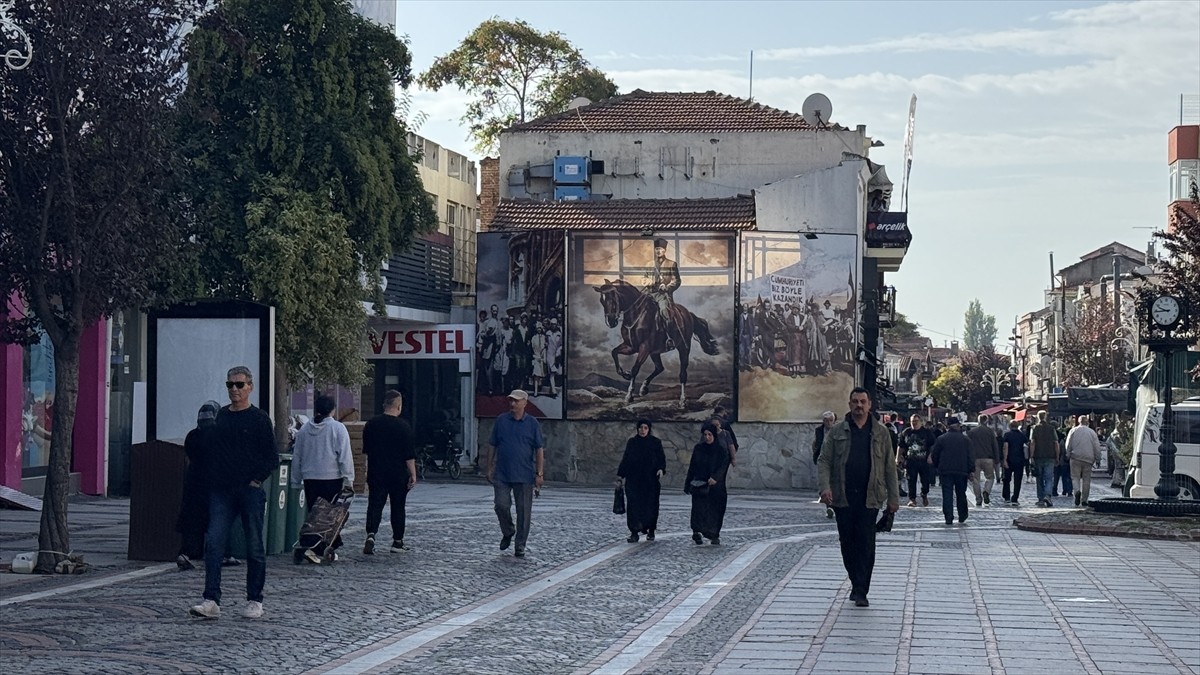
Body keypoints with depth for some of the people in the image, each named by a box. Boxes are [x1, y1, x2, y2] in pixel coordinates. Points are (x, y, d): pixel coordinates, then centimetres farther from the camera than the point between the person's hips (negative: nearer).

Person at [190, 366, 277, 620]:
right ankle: (211, 601, -11)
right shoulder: (220, 417, 12)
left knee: (254, 547, 5)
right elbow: (210, 451, 18)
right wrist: (210, 477, 6)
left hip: (250, 491, -3)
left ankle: (254, 601, 15)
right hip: (221, 491, 3)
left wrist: (257, 479, -9)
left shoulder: (259, 418, 0)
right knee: (213, 543, -9)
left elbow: (272, 457, 0)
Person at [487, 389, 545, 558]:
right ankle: (507, 532, 22)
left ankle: (520, 545, 11)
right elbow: (492, 446, 10)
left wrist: (539, 474, -4)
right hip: (502, 474, 1)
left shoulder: (532, 424, 1)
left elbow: (539, 450, 2)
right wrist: (490, 468, 6)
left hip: (524, 476, -1)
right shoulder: (501, 420, 6)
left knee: (524, 511, 2)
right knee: (501, 505, -6)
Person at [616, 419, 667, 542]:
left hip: (650, 479, -1)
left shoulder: (656, 442, 3)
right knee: (633, 505, -8)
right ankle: (634, 533, -10)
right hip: (633, 479, 1)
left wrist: (661, 469, -19)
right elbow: (625, 459, 10)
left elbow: (661, 458, 1)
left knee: (651, 504, 1)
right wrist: (621, 477, 7)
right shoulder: (631, 442, 8)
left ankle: (651, 532, 16)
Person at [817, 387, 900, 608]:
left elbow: (890, 467, 9)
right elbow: (824, 461, 4)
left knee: (866, 544, -7)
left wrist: (893, 498, 5)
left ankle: (861, 591, -6)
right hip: (843, 497, 1)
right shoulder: (837, 432, 7)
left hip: (869, 498, -1)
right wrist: (824, 487, -13)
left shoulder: (881, 433, 7)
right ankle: (857, 583, 22)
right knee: (847, 543, 6)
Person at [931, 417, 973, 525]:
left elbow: (934, 456, 2)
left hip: (946, 471, -1)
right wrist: (971, 470, 4)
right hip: (962, 471, 2)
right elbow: (970, 456, -1)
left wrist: (938, 466, 18)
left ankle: (948, 518, -7)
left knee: (947, 495, 0)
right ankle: (962, 517, 21)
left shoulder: (941, 439, -2)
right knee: (961, 494, 14)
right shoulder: (965, 439, 2)